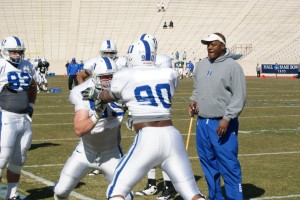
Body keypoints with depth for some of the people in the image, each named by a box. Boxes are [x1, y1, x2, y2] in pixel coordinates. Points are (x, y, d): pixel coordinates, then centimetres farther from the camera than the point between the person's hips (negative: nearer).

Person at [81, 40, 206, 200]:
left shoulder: (124, 77, 5)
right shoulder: (169, 75, 14)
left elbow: (109, 97, 26)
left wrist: (95, 94, 46)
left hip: (148, 138, -3)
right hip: (172, 136, 4)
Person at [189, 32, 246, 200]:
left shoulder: (232, 66, -8)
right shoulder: (201, 65, 13)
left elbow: (239, 97, -12)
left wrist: (227, 118, -18)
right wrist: (193, 100, 4)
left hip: (223, 125, -7)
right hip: (202, 123, 7)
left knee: (229, 166, -7)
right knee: (209, 165, 14)